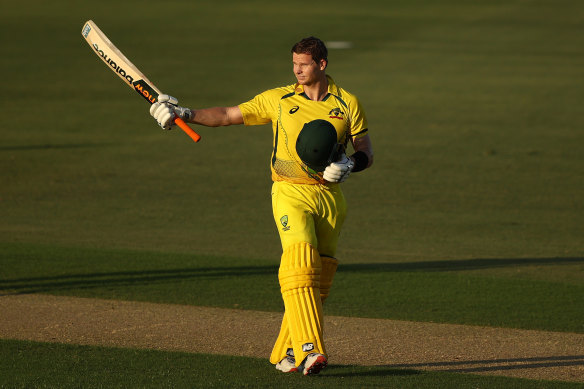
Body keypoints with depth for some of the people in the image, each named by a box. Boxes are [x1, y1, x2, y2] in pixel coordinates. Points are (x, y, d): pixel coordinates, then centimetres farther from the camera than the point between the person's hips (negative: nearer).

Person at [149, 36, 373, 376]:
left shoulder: (348, 103, 7)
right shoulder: (279, 100, 7)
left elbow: (367, 153, 10)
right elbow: (229, 115, 6)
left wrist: (349, 164, -11)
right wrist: (185, 114, -5)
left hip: (330, 196, 2)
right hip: (291, 194, -2)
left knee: (320, 278, 0)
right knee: (300, 265, -22)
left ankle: (286, 354, 10)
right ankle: (309, 349, -32)